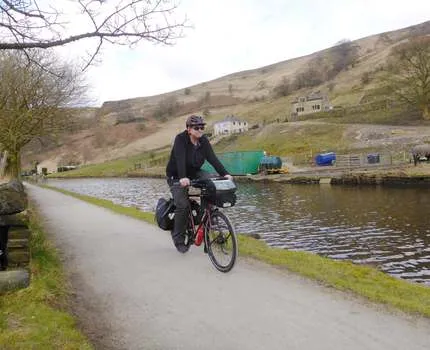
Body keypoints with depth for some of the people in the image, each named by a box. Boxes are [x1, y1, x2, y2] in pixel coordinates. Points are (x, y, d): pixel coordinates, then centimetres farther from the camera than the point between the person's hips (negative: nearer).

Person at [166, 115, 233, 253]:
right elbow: (180, 159, -35)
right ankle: (178, 239, 3)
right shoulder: (180, 139, -21)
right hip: (177, 176, -4)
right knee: (183, 205, -17)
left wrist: (225, 174, -30)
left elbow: (212, 158, -17)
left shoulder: (204, 141, -7)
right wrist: (183, 178, -50)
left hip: (194, 173, 5)